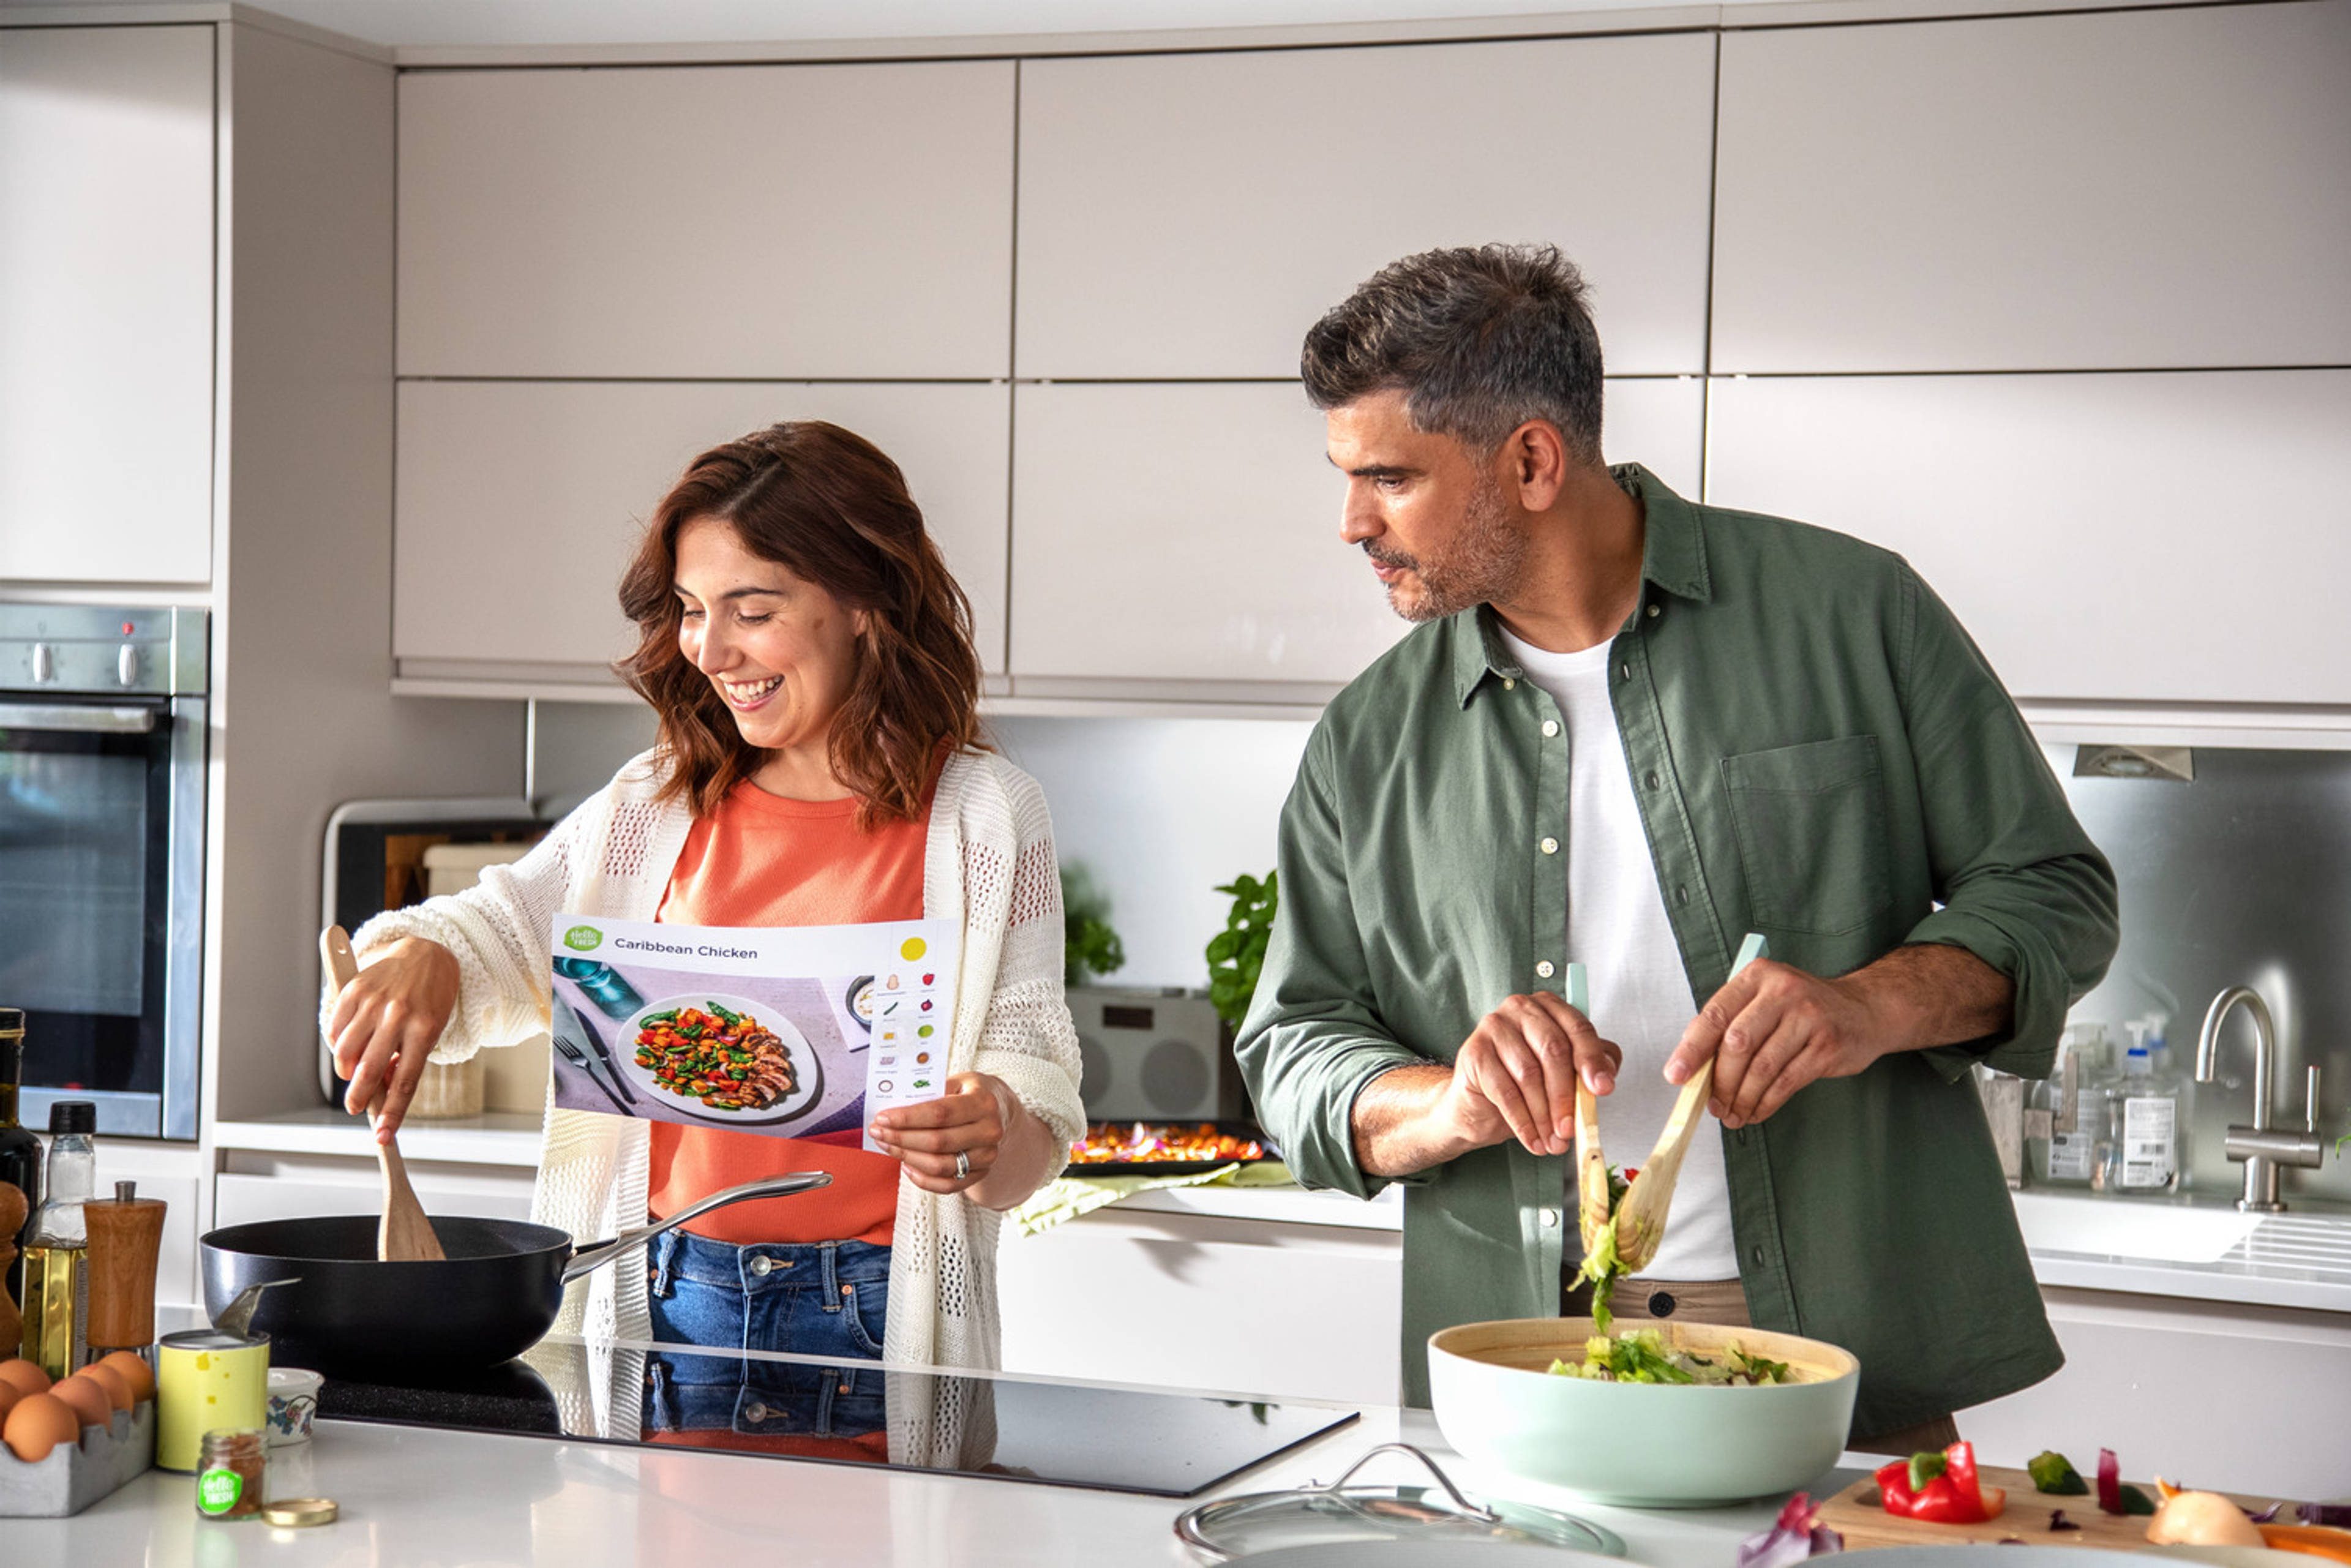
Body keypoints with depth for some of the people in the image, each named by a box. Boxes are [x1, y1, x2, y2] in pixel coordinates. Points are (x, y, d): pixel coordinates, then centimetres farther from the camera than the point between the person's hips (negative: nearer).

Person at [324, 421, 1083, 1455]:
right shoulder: (657, 808, 12)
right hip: (664, 1309, 3)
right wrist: (415, 959, -14)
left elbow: (1035, 1088, -1)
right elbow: (493, 935, 10)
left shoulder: (981, 817, 1)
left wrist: (991, 1131, -24)